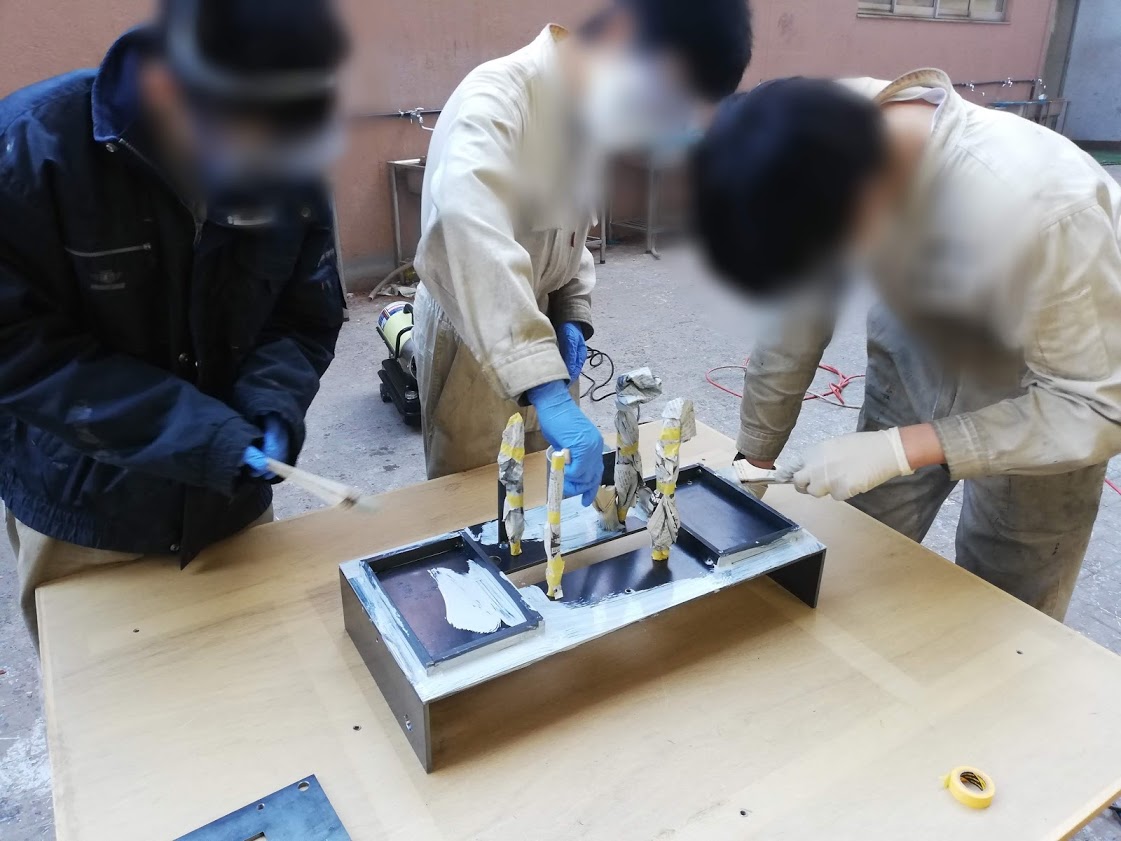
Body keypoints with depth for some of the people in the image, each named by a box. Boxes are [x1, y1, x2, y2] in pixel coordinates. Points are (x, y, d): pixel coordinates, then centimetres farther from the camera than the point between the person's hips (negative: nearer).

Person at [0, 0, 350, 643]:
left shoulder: (290, 166, -10)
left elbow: (307, 317, -3)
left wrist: (272, 406, -23)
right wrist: (189, 431, -30)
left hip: (234, 505, 3)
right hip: (86, 521, -2)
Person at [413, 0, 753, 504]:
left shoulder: (588, 109, 0)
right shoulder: (496, 97, -26)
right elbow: (473, 235, -45)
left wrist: (573, 315, -3)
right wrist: (549, 390, -52)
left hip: (539, 337, 7)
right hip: (472, 340, -7)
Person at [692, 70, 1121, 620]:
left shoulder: (1036, 208, -40)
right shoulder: (826, 153, -25)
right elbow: (792, 323, -13)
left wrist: (897, 449, -35)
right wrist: (754, 463, -7)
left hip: (1051, 399, -3)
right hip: (916, 355, 4)